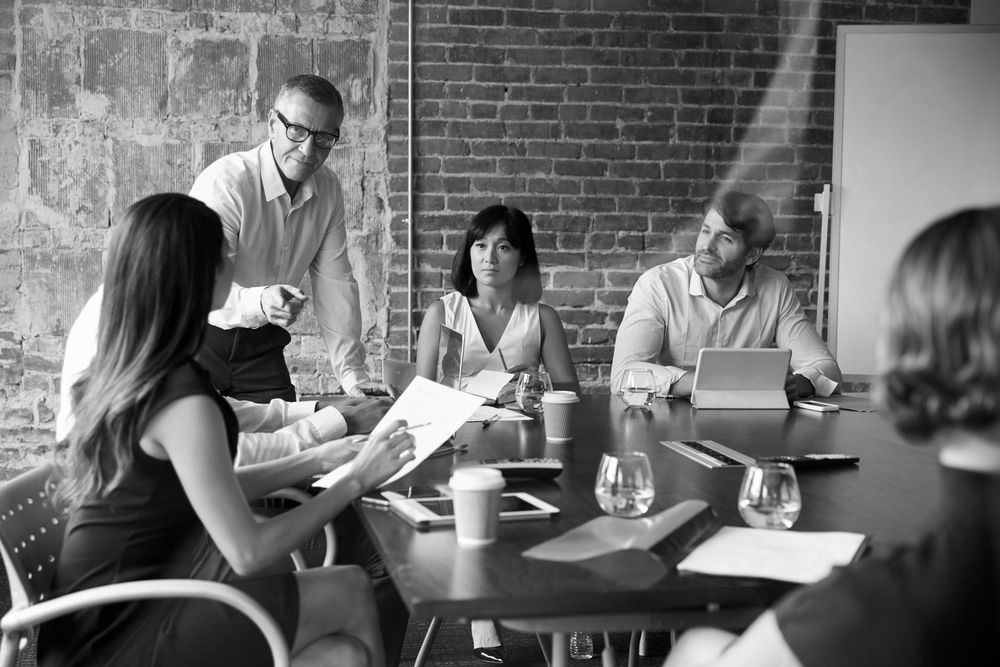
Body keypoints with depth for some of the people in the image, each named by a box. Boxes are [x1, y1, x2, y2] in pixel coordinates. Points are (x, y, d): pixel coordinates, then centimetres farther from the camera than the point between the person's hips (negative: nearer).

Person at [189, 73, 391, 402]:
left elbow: (335, 283, 1)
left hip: (262, 344, 5)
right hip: (199, 339, -5)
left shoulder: (328, 190, -1)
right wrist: (259, 303, -49)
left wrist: (353, 375, -5)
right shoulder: (225, 181, -21)